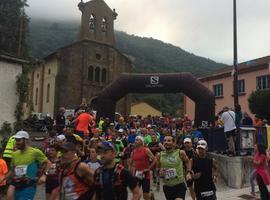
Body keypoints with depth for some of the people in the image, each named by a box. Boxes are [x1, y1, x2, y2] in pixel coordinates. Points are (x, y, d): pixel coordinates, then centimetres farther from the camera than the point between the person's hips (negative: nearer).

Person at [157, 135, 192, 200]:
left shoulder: (180, 153, -7)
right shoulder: (160, 155, -3)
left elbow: (187, 161, 13)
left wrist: (188, 172, 1)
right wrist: (160, 174, -11)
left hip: (180, 185, -3)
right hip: (167, 187, 3)